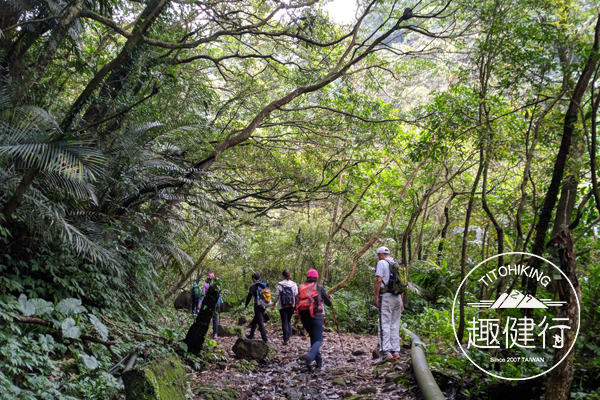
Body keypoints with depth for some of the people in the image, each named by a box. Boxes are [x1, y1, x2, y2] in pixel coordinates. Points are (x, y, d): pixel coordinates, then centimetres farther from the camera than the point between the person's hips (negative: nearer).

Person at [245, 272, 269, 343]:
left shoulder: (253, 286, -7)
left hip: (258, 305, -7)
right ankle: (251, 335, 29)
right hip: (264, 305, 7)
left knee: (260, 322, -5)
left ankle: (265, 339, -10)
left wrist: (246, 305, 7)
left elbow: (249, 296, -4)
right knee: (254, 320, 21)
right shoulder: (265, 285, 10)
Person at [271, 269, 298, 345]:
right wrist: (296, 305, 7)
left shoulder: (279, 285, -6)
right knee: (289, 320, 19)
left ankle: (286, 339, 3)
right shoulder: (293, 284, -1)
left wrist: (274, 305, 6)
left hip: (282, 306, -2)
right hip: (291, 305, 2)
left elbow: (277, 296, -3)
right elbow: (296, 295, -2)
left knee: (284, 322, 5)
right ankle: (289, 336, 10)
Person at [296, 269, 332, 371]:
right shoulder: (319, 288, 5)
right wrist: (330, 298, 35)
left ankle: (319, 361, 18)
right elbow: (329, 303, 14)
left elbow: (297, 302, 10)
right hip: (316, 316, -4)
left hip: (304, 316, 4)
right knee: (318, 340, -5)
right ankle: (310, 356, -32)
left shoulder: (301, 288, 13)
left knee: (313, 338, 19)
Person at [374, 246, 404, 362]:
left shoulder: (381, 263, -3)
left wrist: (376, 297, -10)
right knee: (395, 325, 10)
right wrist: (401, 300, 20)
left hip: (386, 296, -7)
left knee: (385, 325, -8)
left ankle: (386, 352, -15)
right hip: (397, 296, 7)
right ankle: (396, 351, 10)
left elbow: (378, 280, -12)